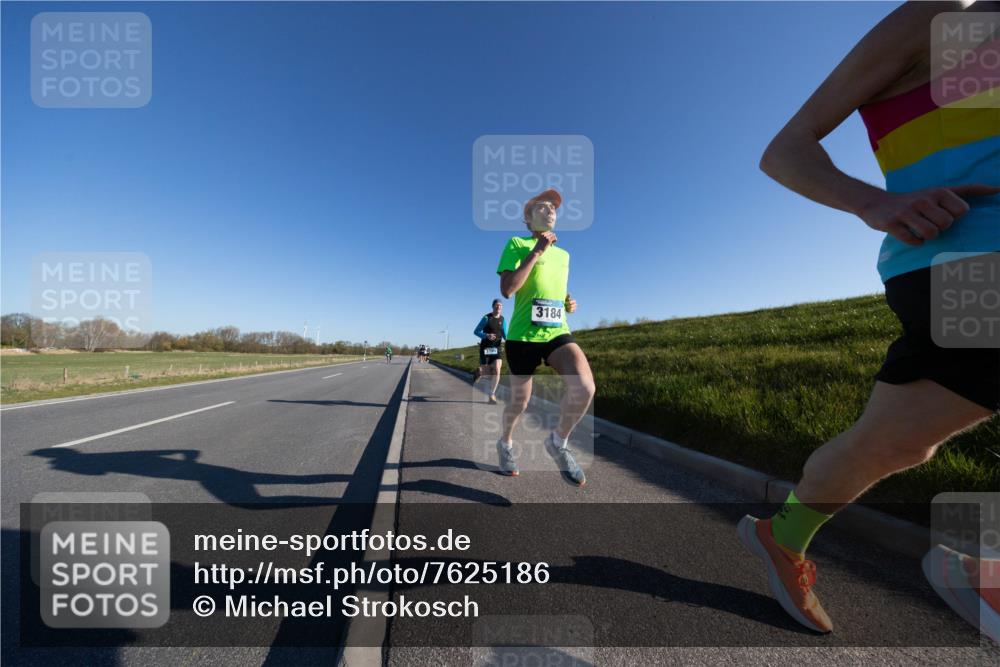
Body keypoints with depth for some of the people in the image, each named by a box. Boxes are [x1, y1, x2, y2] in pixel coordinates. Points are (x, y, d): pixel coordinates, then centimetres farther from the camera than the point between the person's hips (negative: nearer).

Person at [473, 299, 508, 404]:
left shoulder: (503, 319, 4)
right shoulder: (486, 318, -8)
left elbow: (505, 335, 8)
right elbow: (476, 331, -6)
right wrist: (487, 336, -24)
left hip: (497, 348, 3)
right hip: (485, 347, -2)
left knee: (497, 370, -14)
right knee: (485, 373, 2)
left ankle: (492, 395, -1)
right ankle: (479, 372, 42)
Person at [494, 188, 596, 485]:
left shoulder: (563, 254, 19)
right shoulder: (517, 244, 1)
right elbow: (507, 289, -13)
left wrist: (569, 303, 7)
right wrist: (537, 251, -12)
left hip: (557, 333, 4)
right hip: (522, 335, -4)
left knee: (585, 386, -22)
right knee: (519, 401, 7)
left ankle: (558, 442, 7)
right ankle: (505, 443, 41)